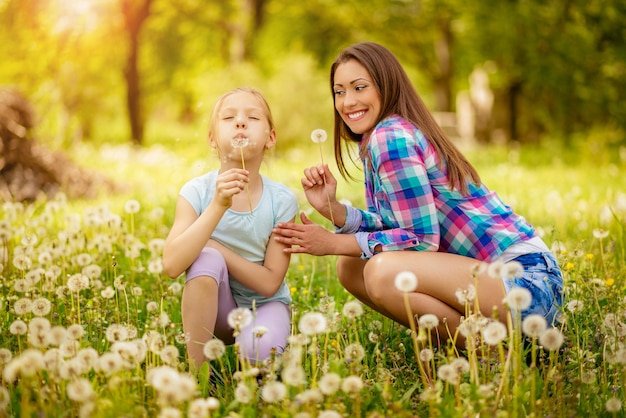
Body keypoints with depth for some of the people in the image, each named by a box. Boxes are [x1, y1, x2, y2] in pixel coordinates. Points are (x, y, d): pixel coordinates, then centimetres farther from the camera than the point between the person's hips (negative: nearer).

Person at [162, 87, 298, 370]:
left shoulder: (281, 200, -14)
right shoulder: (197, 192, -14)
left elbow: (270, 283, -15)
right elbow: (172, 265, -28)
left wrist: (217, 248, -22)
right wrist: (218, 206, -35)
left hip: (264, 305, -1)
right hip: (214, 309, 1)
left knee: (258, 350, -33)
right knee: (206, 258, -30)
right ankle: (196, 371, -19)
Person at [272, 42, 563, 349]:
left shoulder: (391, 136, -16)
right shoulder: (372, 142, 13)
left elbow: (422, 239, -18)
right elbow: (392, 225, 10)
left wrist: (334, 243, -14)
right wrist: (332, 209, -4)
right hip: (482, 272, 10)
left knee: (384, 271, -30)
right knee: (350, 267, 7)